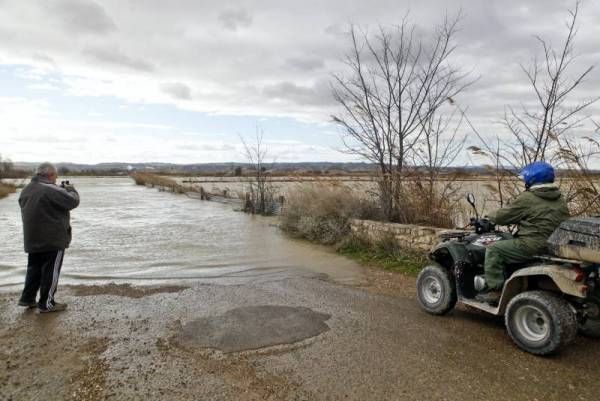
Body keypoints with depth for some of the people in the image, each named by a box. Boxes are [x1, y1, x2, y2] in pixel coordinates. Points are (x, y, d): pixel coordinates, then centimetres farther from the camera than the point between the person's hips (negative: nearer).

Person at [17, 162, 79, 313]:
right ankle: (46, 303, 8)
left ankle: (27, 298, 25)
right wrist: (70, 189, 2)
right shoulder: (51, 190, -19)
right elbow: (73, 201, -18)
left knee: (34, 268, 21)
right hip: (53, 238, -8)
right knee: (51, 271, 2)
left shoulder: (26, 190, 11)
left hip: (32, 239, 8)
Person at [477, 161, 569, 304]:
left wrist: (491, 217, 15)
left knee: (494, 250, -2)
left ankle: (494, 290, -5)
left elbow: (503, 216, -8)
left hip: (533, 246, -9)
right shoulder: (560, 199, 13)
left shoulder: (527, 198, -12)